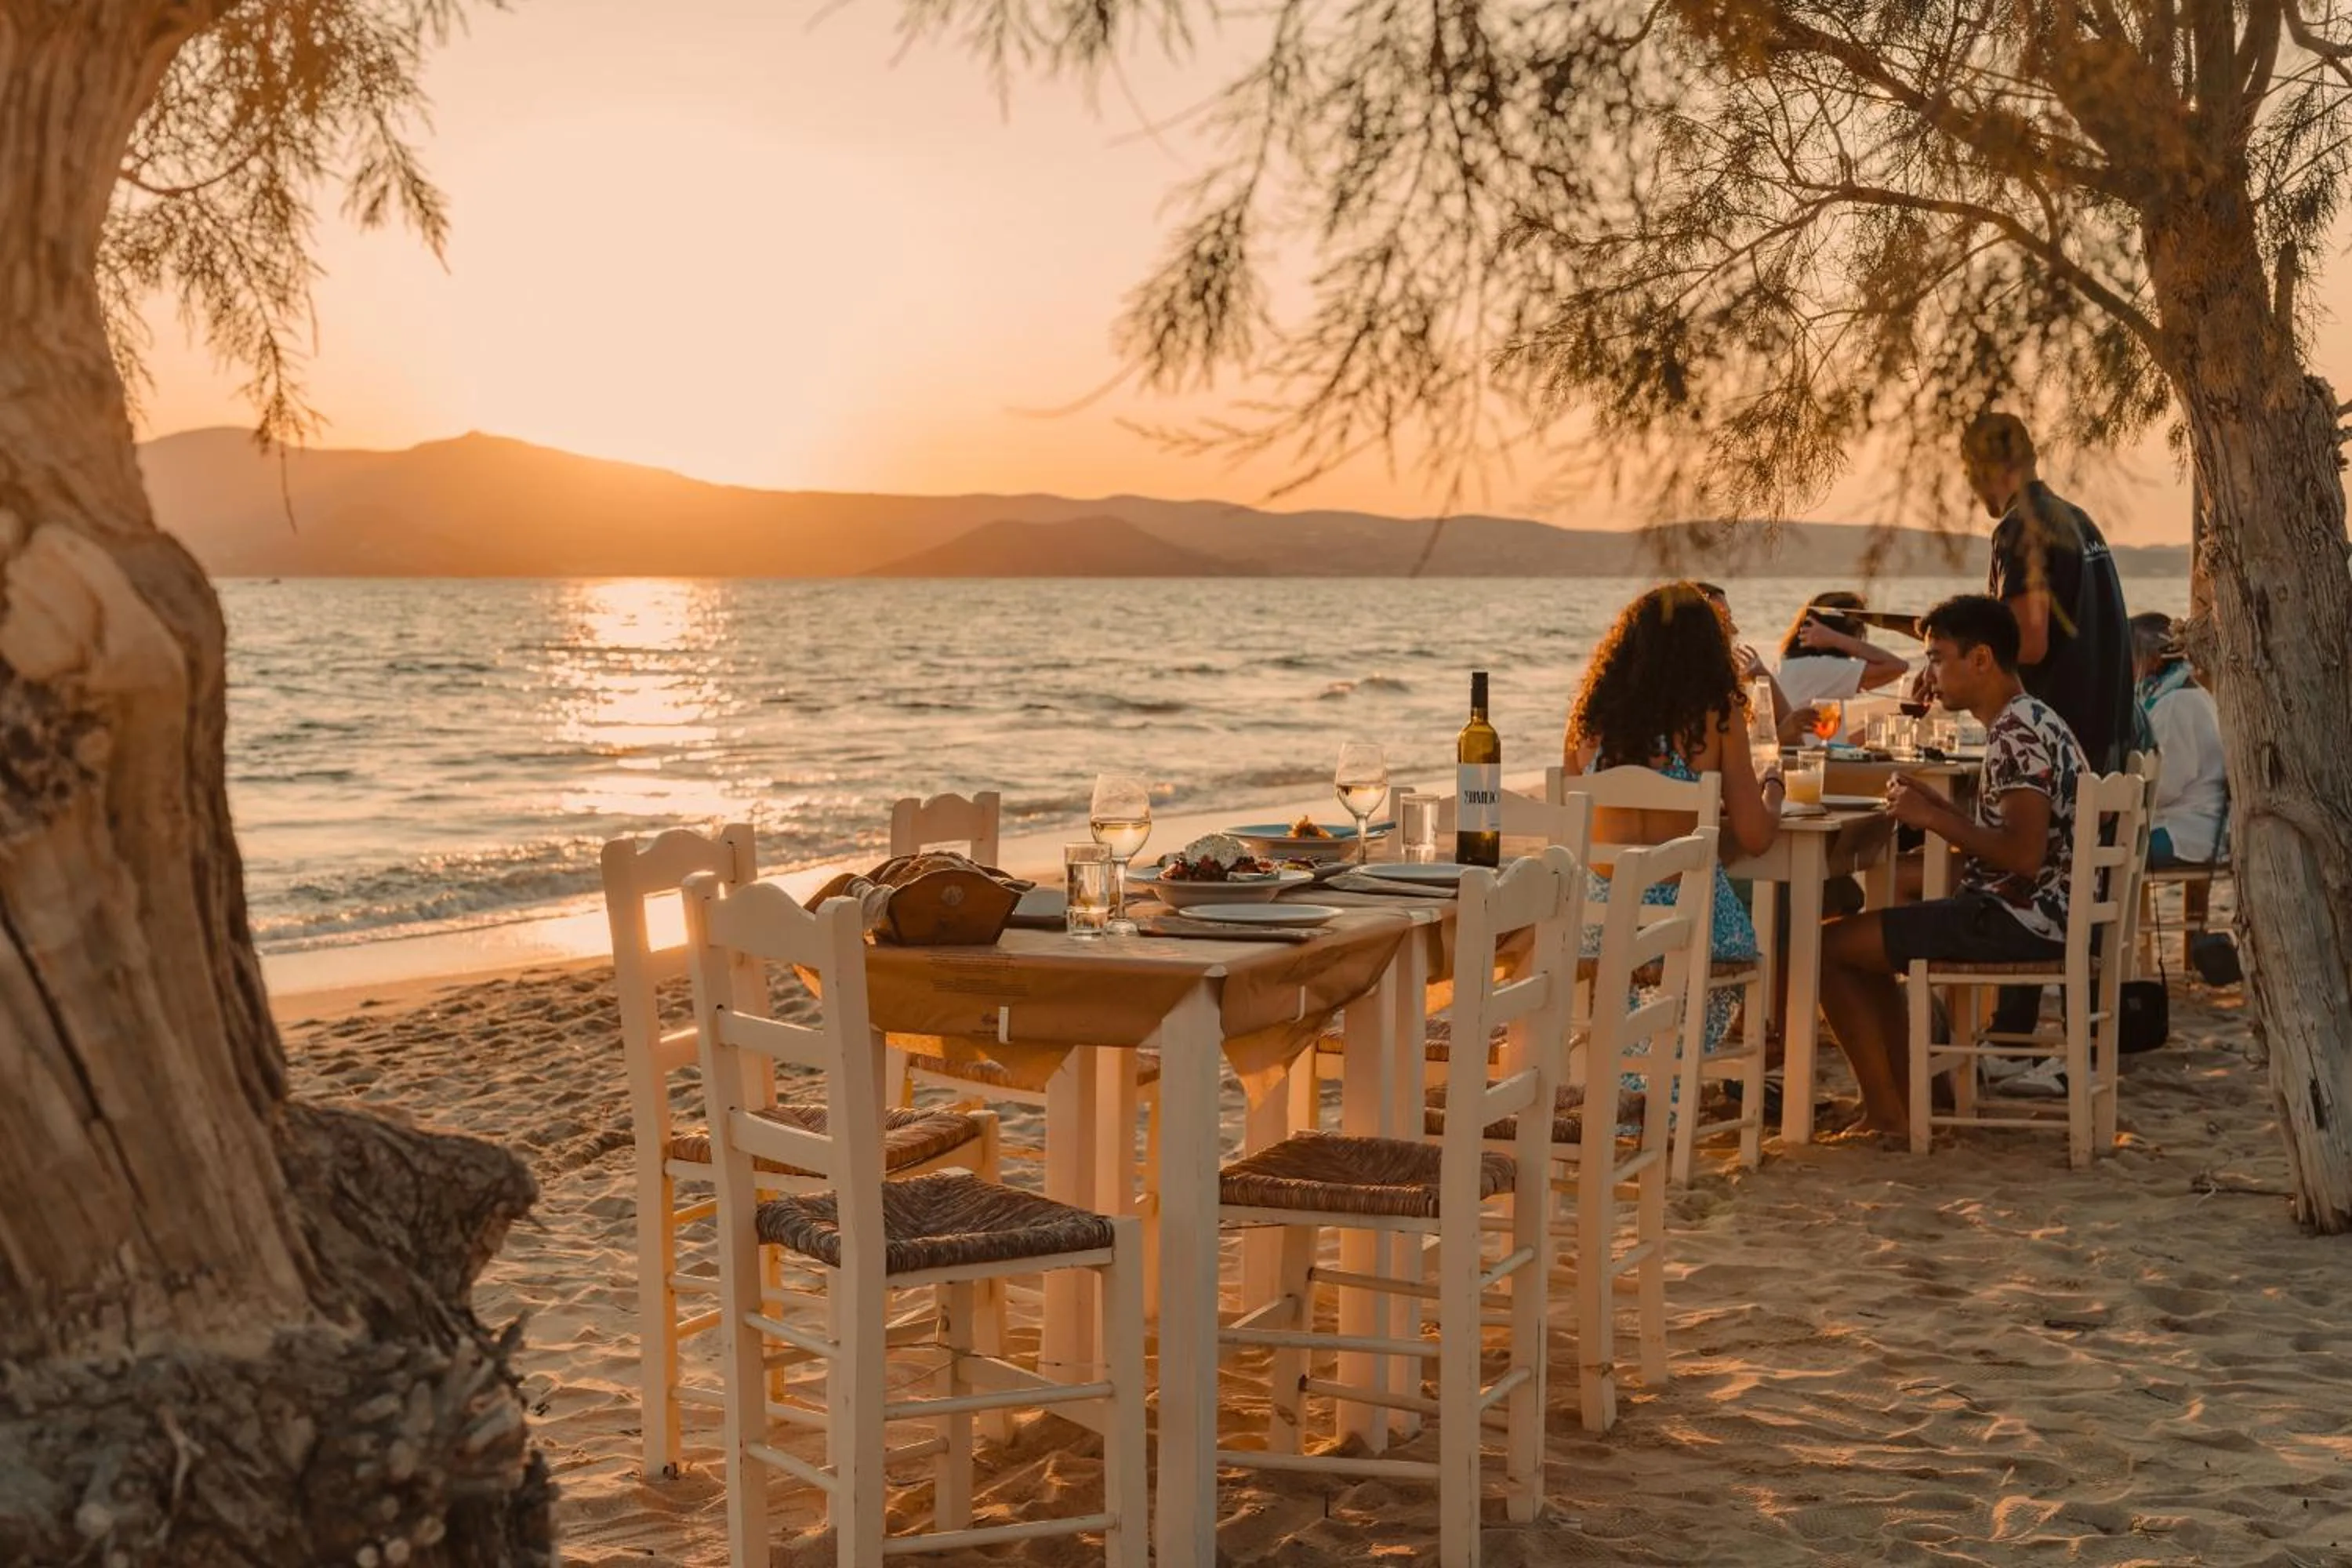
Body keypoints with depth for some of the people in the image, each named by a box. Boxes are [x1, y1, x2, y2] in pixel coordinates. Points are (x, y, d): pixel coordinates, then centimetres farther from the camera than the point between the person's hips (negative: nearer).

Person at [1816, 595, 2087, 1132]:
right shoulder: (2025, 721, 15)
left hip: (2019, 921, -11)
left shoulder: (2018, 732, -18)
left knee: (1831, 946, -9)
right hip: (2025, 913, 11)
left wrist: (1933, 818, -17)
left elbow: (2024, 854, -27)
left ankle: (1885, 1113, -4)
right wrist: (1938, 806, 9)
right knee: (1864, 945, 24)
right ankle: (1907, 1098, 17)